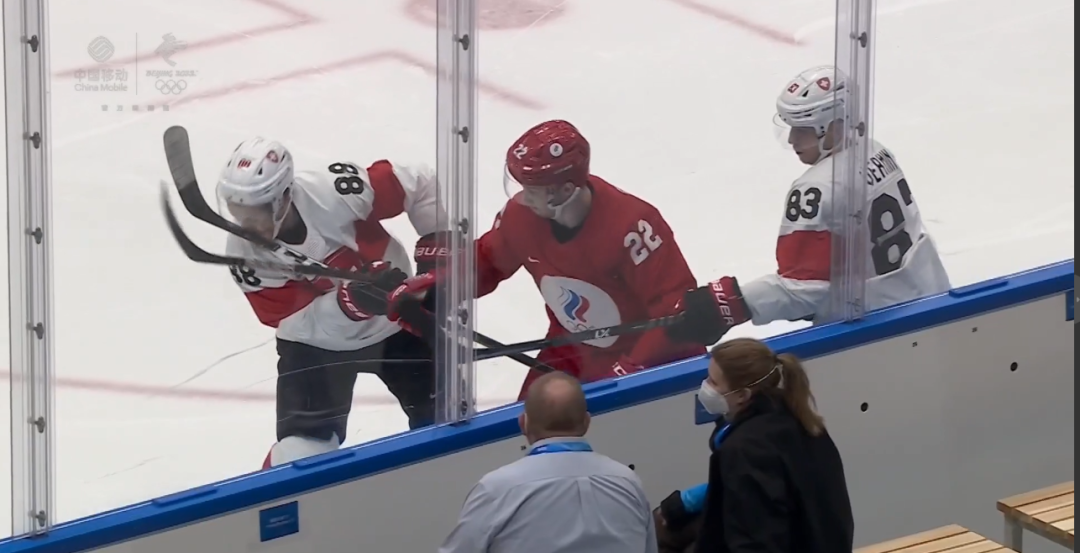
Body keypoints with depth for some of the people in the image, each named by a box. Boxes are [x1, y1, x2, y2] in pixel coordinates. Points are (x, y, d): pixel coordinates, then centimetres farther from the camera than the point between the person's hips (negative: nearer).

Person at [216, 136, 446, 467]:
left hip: (394, 318, 0)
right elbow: (289, 320, -25)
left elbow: (420, 186, -20)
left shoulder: (337, 191, -33)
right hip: (316, 341, 0)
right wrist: (350, 300, -41)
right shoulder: (245, 252, -26)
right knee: (304, 442, -16)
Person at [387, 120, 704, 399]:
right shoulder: (522, 214, -16)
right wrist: (431, 286, -9)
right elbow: (486, 261, 6)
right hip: (576, 353, 5)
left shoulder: (630, 225, -36)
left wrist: (634, 370, -39)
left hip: (656, 356, -5)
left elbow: (677, 306, -34)